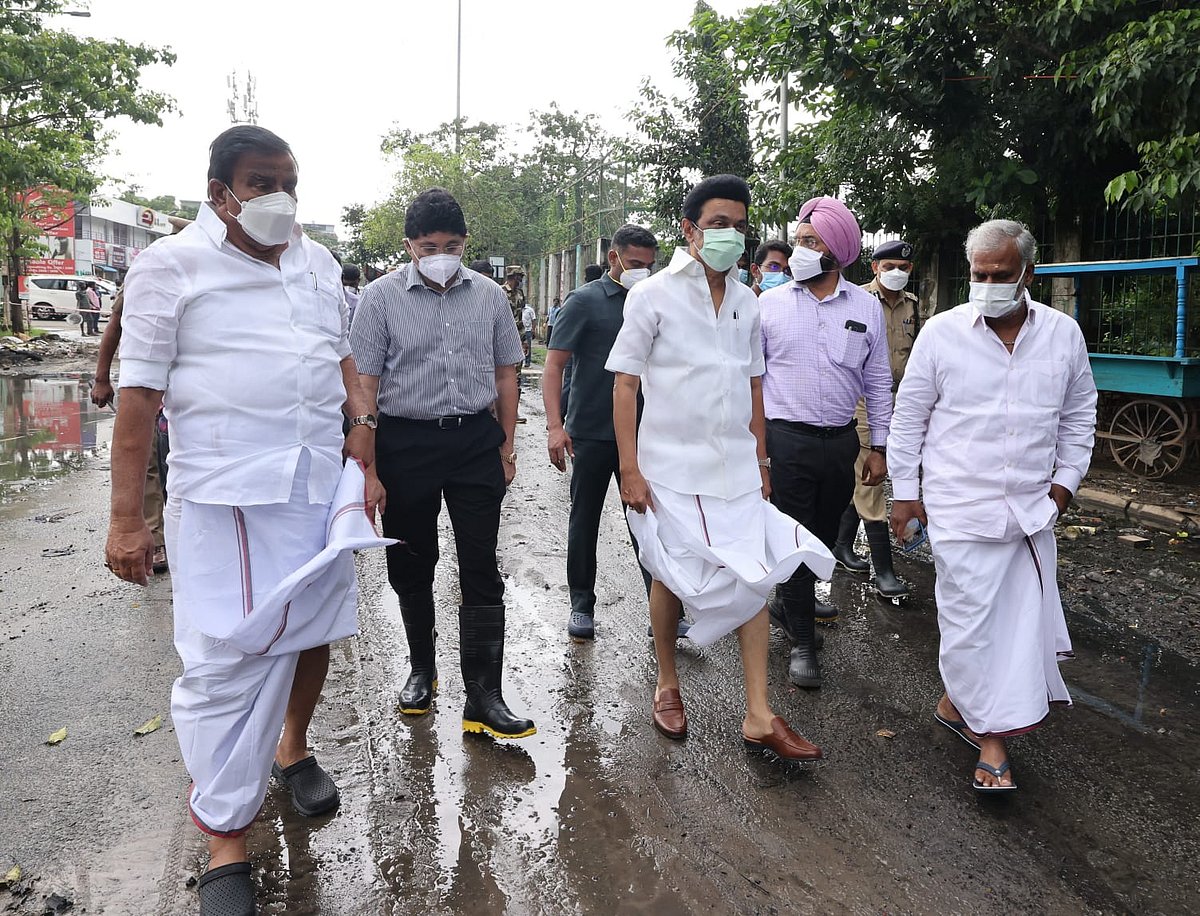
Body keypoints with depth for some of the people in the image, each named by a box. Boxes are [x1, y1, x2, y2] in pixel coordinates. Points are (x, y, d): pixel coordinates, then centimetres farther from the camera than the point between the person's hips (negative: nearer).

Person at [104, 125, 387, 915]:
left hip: (324, 485, 6)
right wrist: (126, 518, -9)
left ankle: (293, 748, 41)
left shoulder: (316, 263, 12)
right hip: (228, 494, -5)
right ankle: (226, 844, 10)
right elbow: (141, 390, -6)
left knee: (314, 629, 15)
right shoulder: (173, 265, -4)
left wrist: (362, 452, 10)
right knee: (229, 659, -4)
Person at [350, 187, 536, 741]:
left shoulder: (489, 296, 6)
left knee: (481, 569, -2)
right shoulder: (381, 298, -2)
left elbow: (505, 373, 13)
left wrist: (505, 447, 10)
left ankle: (483, 696, 4)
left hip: (475, 441, 1)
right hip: (405, 443, -1)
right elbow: (364, 384, -3)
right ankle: (422, 670, 33)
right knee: (410, 567, 11)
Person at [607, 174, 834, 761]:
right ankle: (667, 685, 31)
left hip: (736, 467, 4)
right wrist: (630, 470, -12)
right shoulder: (654, 295, -7)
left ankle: (759, 717, 9)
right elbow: (625, 384, -7)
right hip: (672, 466, -4)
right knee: (672, 576, 8)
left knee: (754, 576, 1)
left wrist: (760, 460, 14)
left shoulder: (746, 301, 9)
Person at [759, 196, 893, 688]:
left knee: (823, 536, 14)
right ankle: (802, 641, 13)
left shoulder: (865, 306, 4)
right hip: (785, 439, -2)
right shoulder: (770, 303, -1)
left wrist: (879, 446, 6)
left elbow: (878, 381, 9)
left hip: (840, 442, 3)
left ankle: (790, 602, 38)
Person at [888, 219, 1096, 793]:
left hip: (1032, 508, 4)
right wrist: (904, 491, 2)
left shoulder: (1064, 334, 4)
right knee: (971, 620, -1)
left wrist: (1066, 480, 10)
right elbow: (908, 417, 2)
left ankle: (956, 702, 29)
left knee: (1022, 616, 7)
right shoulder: (942, 332, -5)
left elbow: (1079, 415, 16)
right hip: (959, 507, -3)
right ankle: (989, 737, 15)